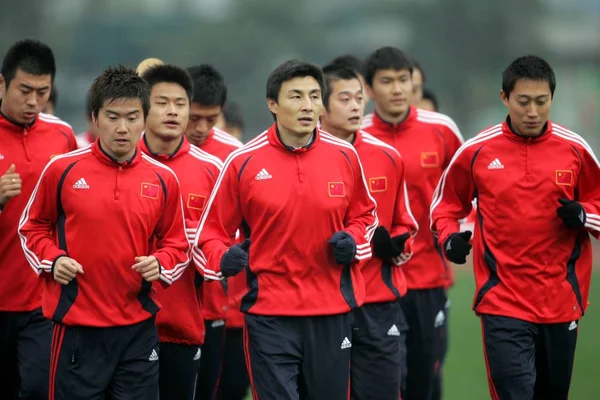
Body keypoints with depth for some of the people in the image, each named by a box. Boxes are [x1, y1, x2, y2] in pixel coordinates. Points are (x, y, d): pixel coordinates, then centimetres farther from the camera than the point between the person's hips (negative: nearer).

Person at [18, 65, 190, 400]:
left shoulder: (163, 179, 4)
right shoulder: (62, 170, -1)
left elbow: (177, 244, 13)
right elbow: (33, 227, 11)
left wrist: (160, 264, -8)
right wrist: (52, 259, -6)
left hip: (139, 328, 2)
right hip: (77, 326, -2)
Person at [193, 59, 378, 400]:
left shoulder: (345, 156, 2)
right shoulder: (243, 162, -5)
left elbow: (365, 215, 18)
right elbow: (212, 232, 2)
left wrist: (353, 242, -3)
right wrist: (223, 258, -19)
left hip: (333, 311, 3)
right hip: (270, 313, -3)